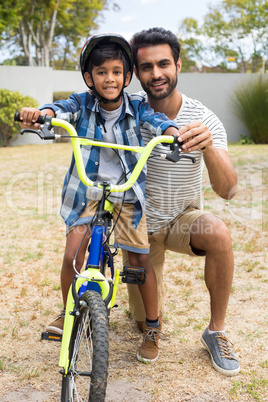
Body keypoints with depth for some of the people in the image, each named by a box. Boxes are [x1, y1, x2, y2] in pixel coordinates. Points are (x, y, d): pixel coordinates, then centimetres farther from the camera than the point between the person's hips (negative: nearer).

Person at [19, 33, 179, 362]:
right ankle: (67, 312, 19)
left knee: (140, 259, -1)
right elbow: (63, 109, -27)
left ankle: (153, 327, 19)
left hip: (128, 193, 0)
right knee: (72, 255, -10)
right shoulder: (83, 104, -8)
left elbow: (156, 119, -25)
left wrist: (175, 133, -48)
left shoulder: (136, 107, -7)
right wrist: (41, 113, -51)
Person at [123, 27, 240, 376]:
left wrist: (208, 146, -50)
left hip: (183, 218, -1)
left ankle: (216, 331, -15)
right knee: (147, 324, 2)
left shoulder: (204, 120, -20)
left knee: (219, 233, -37)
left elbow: (227, 189, -30)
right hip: (139, 224, 1)